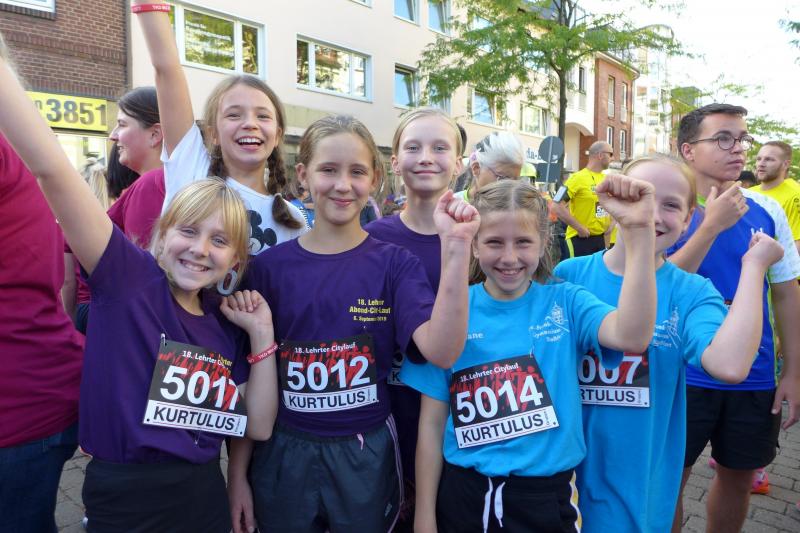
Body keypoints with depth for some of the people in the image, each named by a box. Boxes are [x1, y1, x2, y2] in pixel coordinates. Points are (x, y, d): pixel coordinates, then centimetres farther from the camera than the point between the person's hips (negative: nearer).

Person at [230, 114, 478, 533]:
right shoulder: (270, 266, -5)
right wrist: (237, 474, 4)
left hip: (367, 454, 0)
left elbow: (441, 351, -22)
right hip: (284, 455, 1)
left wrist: (455, 247, -30)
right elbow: (252, 376, 1)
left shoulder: (394, 263, -7)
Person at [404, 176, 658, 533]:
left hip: (548, 496, 0)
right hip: (464, 494, 1)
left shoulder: (565, 302, -6)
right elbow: (432, 423, -3)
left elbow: (631, 336, -27)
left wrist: (639, 230, -33)